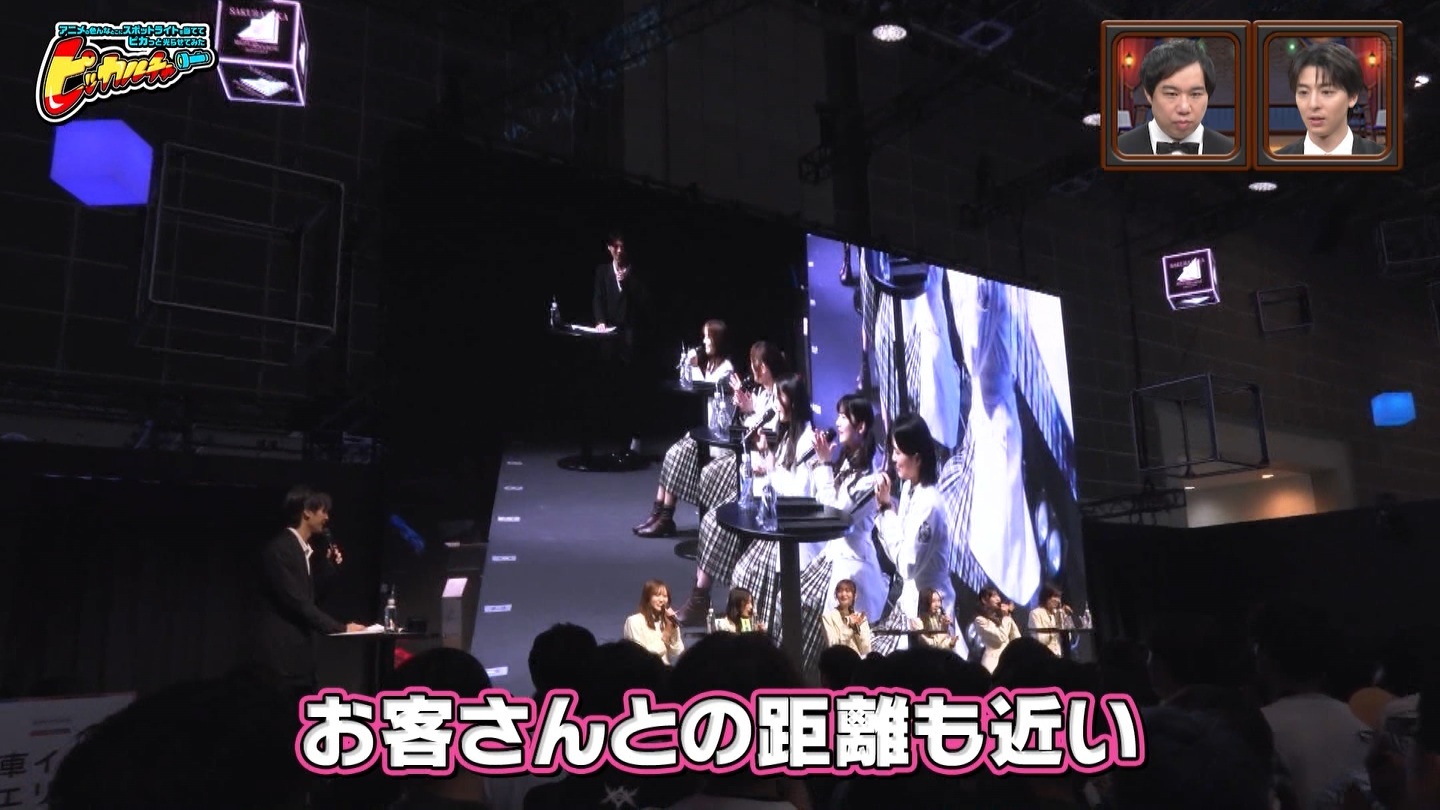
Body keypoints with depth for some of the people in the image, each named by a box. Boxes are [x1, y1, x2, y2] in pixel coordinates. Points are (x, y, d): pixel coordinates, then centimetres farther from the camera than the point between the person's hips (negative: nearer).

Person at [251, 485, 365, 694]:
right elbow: (297, 603, -21)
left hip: (299, 651, 9)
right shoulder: (279, 549, -16)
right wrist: (341, 628, -18)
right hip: (282, 654, -9)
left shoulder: (304, 549, 13)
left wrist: (327, 564, 7)